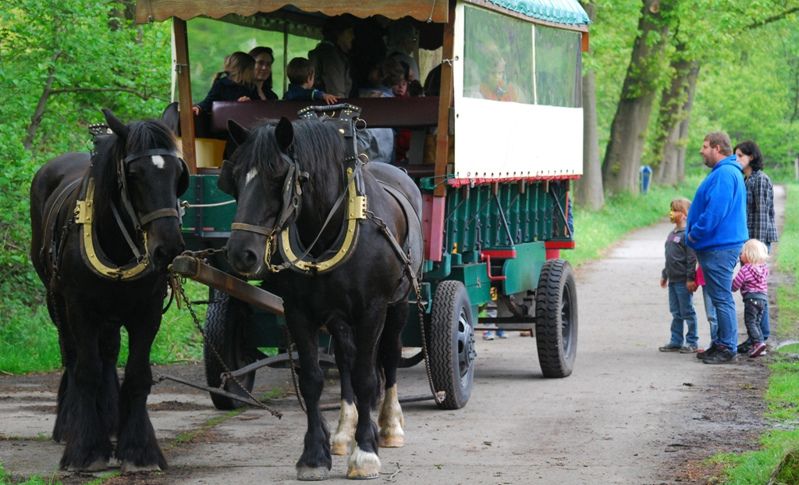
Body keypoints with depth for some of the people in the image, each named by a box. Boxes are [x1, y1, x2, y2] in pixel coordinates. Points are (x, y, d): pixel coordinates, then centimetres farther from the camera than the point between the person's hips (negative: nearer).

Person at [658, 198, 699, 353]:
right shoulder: (672, 234, 14)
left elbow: (692, 258, -17)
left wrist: (691, 278, -19)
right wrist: (664, 275, 24)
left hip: (684, 281, -9)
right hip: (673, 280, 9)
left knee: (687, 312, -1)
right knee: (676, 313, 12)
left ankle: (692, 342, 7)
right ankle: (676, 341, 18)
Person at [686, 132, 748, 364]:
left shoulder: (725, 174, -18)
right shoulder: (725, 172, 17)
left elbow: (715, 211, -25)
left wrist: (695, 234, -15)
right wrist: (696, 234, 17)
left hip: (719, 248, -11)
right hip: (716, 245, 11)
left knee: (721, 298, -6)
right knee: (720, 297, 15)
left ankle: (727, 347, -3)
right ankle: (722, 343, 22)